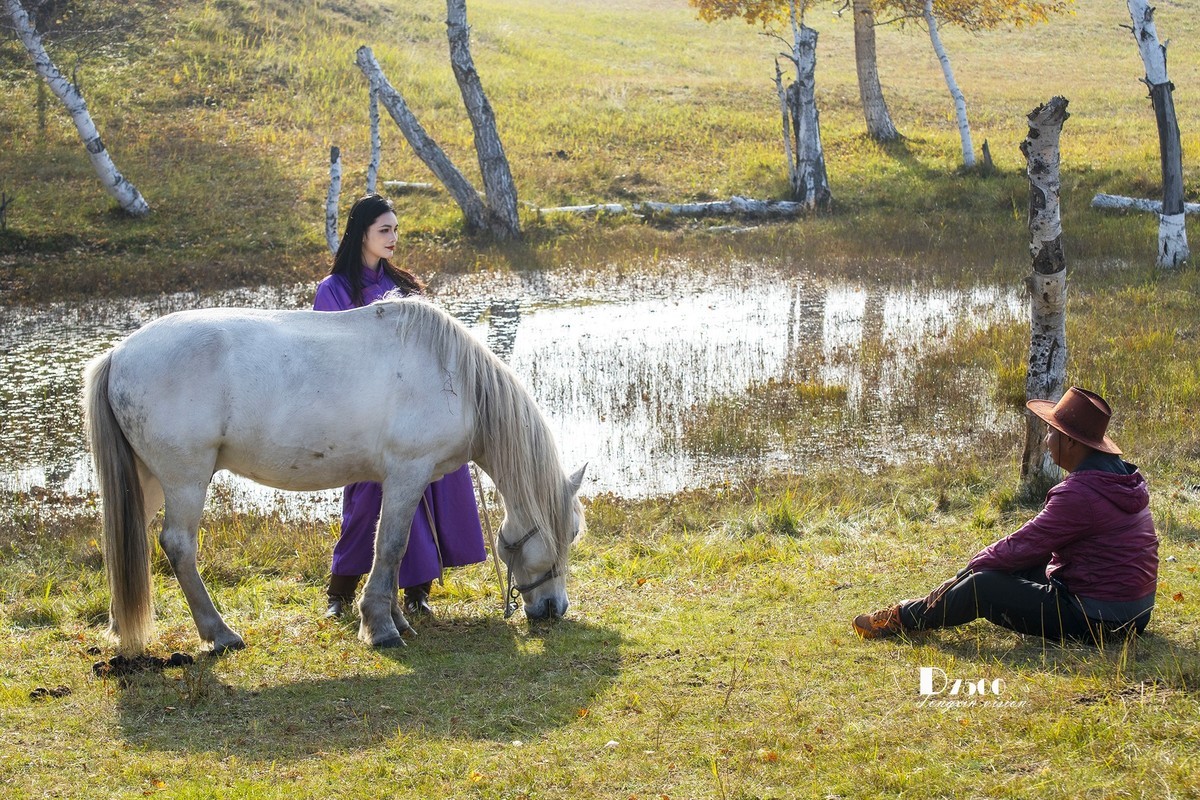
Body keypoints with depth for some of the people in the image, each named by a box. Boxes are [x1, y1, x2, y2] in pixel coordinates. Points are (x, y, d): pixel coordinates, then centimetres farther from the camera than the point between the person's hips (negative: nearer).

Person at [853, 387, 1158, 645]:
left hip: (1097, 619, -10)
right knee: (1022, 566, 22)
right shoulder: (1125, 478, 8)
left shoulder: (1078, 494, -23)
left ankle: (904, 619, 10)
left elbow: (1023, 546, -17)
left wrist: (975, 563, -1)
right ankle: (935, 604, 32)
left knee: (982, 585, -9)